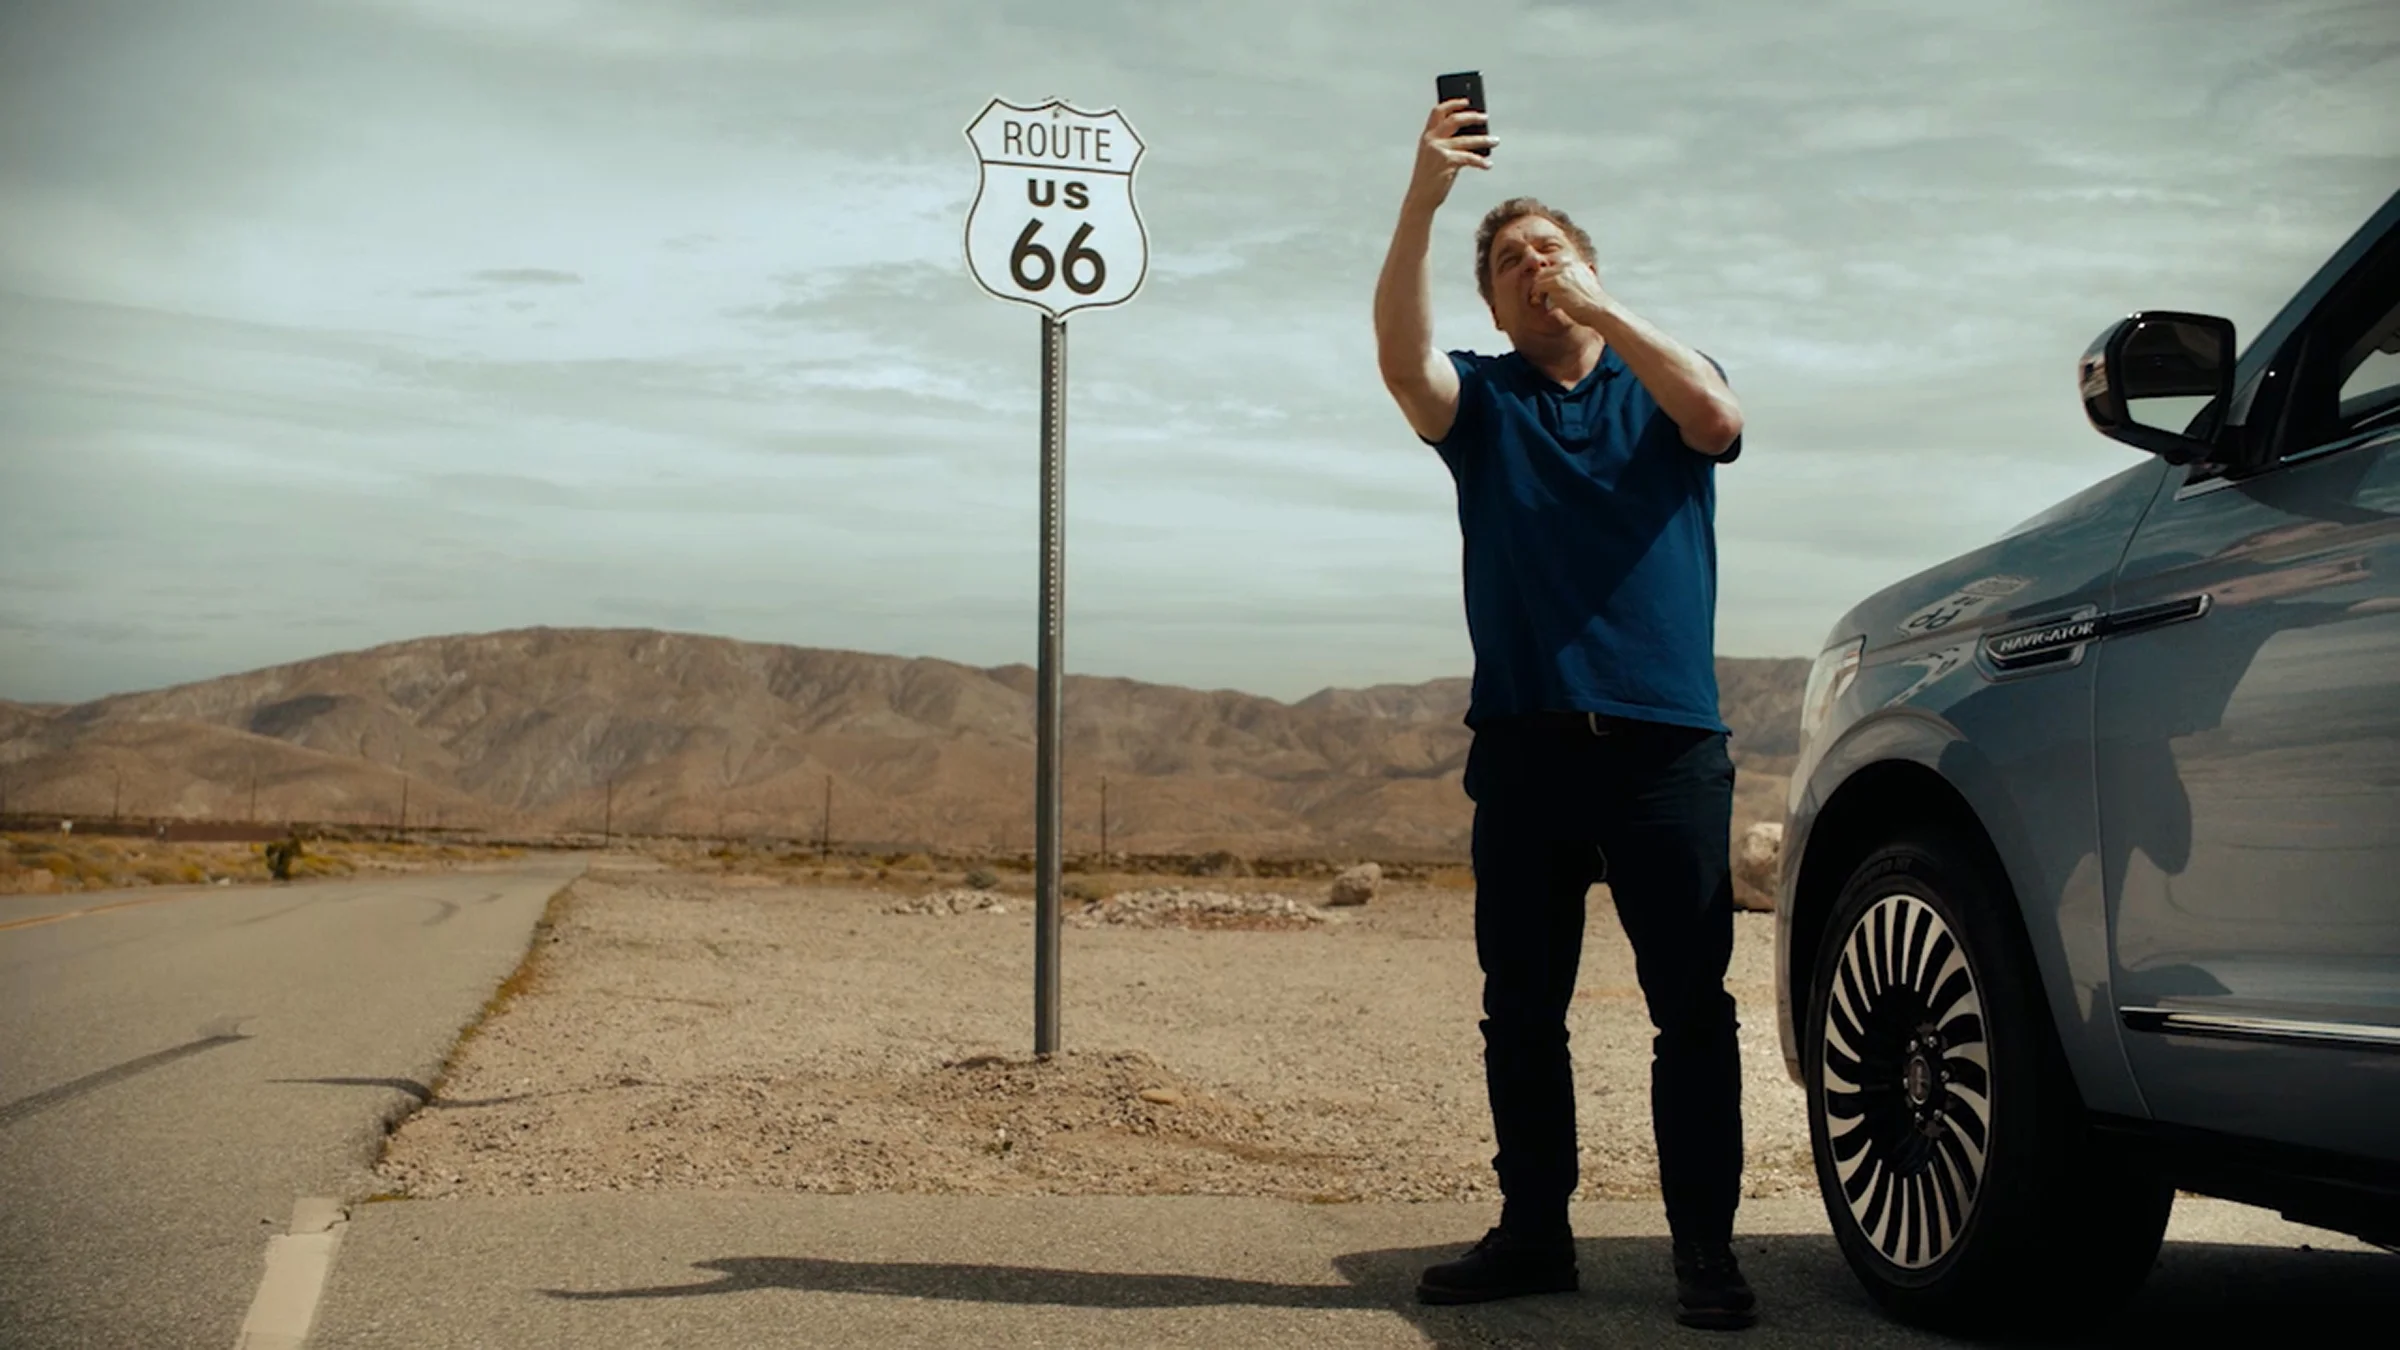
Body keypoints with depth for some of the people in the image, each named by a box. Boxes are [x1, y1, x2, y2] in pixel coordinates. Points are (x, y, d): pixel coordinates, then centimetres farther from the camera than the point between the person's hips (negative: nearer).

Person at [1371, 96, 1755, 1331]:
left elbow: (1718, 418, -11)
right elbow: (1401, 357, -10)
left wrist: (1600, 307, -17)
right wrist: (1422, 198, -23)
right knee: (1521, 1008, 6)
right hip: (1524, 748, 2)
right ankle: (1534, 1232, 16)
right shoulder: (1481, 401, 12)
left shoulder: (1661, 384, 13)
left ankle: (1706, 1250, 1)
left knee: (1692, 1005, -4)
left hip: (1665, 742, -2)